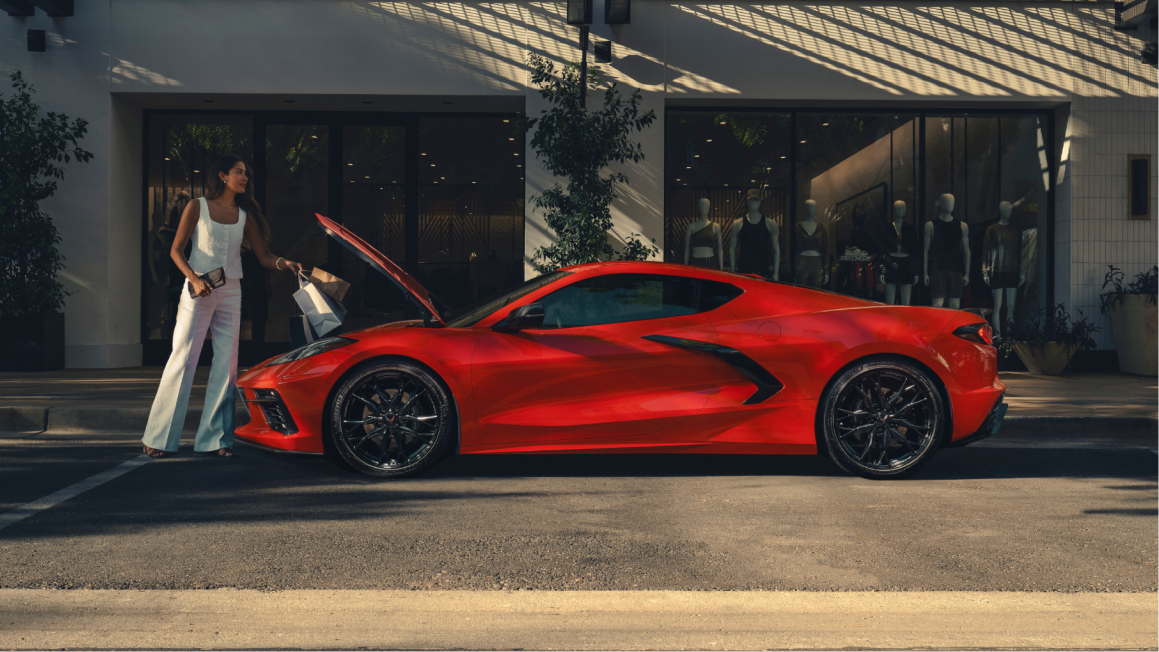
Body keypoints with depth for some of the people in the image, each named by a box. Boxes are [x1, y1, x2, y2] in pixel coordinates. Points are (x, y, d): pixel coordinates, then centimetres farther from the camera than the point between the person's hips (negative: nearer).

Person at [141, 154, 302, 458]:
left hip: (230, 293, 4)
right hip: (197, 292, -4)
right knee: (182, 360, -5)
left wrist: (283, 263, -10)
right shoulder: (197, 207, 1)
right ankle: (158, 437, 0)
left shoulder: (244, 216, 12)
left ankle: (215, 438, 6)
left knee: (227, 363, 0)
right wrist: (194, 279, -17)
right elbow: (176, 250, -2)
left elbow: (263, 256, 11)